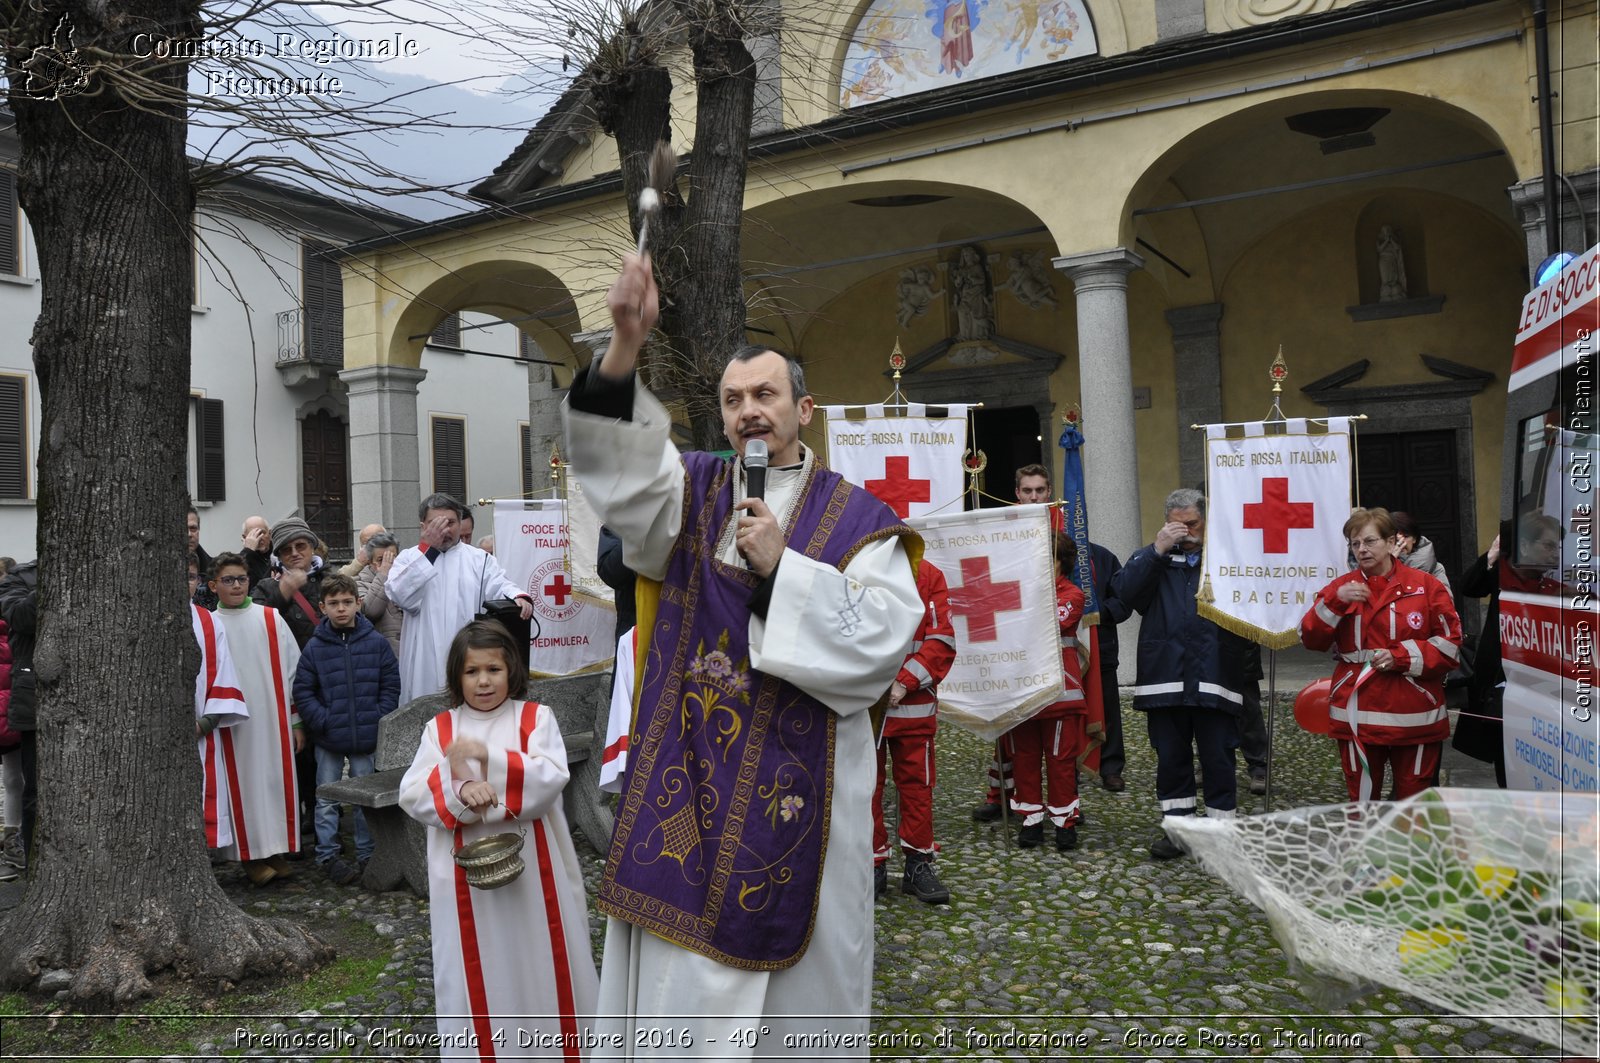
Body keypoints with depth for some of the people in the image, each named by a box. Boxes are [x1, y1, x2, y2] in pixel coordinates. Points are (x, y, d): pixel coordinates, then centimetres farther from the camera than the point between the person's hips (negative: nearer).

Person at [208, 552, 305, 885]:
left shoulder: (271, 619, 5)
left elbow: (292, 670, 6)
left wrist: (297, 721, 4)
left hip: (273, 720, 1)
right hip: (232, 725, -1)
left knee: (276, 779, 4)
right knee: (243, 785, 3)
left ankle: (277, 850, 16)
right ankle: (252, 854, 13)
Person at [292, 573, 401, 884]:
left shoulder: (377, 643, -2)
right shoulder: (315, 647, -3)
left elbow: (391, 686, 1)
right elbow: (302, 691, -2)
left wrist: (379, 719, -8)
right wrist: (322, 721, -11)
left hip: (367, 739, 0)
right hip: (328, 741, 0)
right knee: (327, 800, 7)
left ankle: (367, 855, 21)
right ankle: (327, 855, 18)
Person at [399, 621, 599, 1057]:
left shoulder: (536, 717, -1)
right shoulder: (439, 728, 4)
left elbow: (550, 779, -16)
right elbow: (411, 796, -5)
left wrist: (487, 756, -24)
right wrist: (458, 791, -24)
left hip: (532, 868, -1)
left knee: (540, 963, 9)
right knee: (475, 969, 8)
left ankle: (560, 1046, 26)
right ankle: (479, 1049, 25)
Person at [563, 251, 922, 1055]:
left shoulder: (856, 520, 2)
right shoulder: (693, 494, 7)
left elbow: (884, 640, -9)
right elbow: (620, 467, -14)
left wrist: (782, 569, -15)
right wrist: (625, 347, -30)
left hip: (798, 789, -1)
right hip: (684, 782, 2)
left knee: (799, 981, 9)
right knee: (677, 975, 7)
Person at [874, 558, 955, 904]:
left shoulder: (929, 576, -1)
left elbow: (942, 641, -5)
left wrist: (905, 682, -14)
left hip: (913, 703, 1)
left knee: (917, 783, 8)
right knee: (865, 785, 7)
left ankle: (919, 866, 21)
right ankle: (873, 866, 20)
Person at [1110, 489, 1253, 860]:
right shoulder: (1153, 558, 13)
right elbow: (1123, 590, -7)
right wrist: (1156, 550, -11)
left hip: (1214, 678, -1)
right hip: (1165, 677, 2)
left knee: (1218, 758, 4)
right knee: (1171, 758, 9)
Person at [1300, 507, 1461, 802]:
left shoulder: (1425, 585, 1)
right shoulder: (1341, 587, 8)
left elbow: (1450, 642, -1)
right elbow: (1311, 639, -1)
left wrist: (1401, 656, -14)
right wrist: (1335, 601, -15)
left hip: (1415, 718, -1)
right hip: (1357, 716, 2)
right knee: (1361, 799, 8)